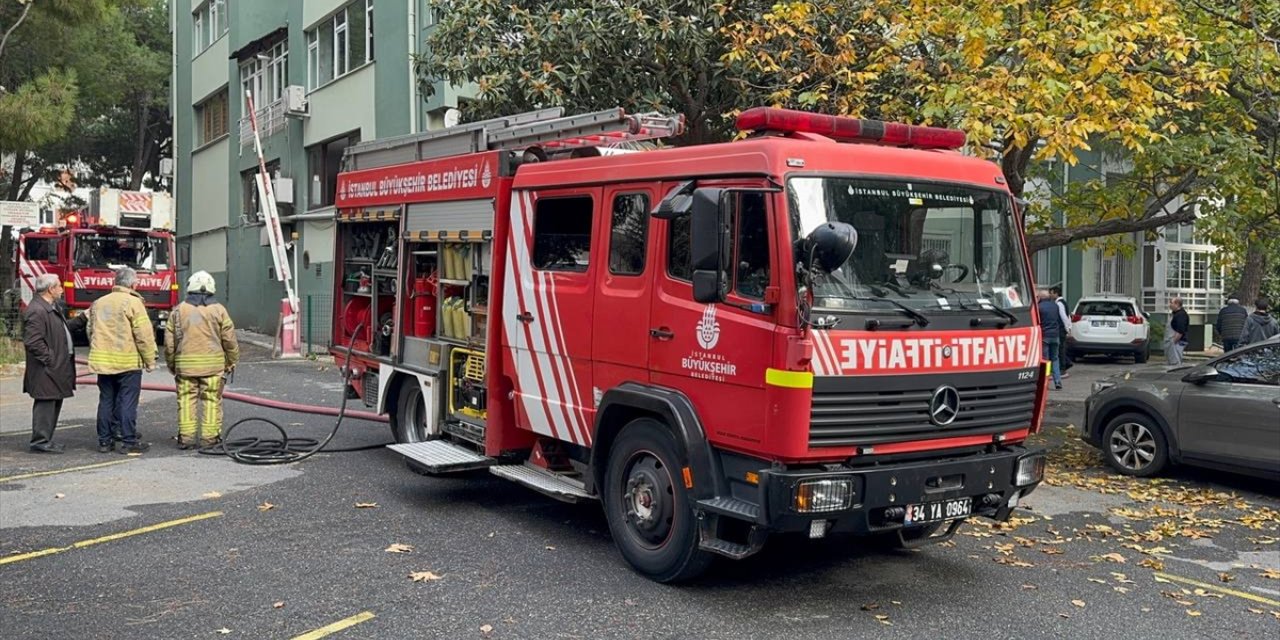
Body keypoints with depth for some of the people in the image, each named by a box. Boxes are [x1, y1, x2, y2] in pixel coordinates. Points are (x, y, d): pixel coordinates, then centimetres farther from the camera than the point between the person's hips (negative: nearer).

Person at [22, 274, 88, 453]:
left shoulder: (51, 308, 15)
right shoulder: (36, 311, -19)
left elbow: (64, 328, 24)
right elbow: (33, 342, -24)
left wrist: (84, 319, 19)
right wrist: (50, 360, -20)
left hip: (57, 369, 11)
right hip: (47, 371, -11)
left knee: (54, 404, 15)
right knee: (45, 404, -5)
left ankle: (45, 440, 23)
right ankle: (40, 442, 1)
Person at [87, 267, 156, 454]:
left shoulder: (98, 303, 12)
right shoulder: (133, 302, -10)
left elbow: (91, 332, 19)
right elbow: (144, 334, -13)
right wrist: (150, 360, -5)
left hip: (103, 361, 6)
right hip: (128, 361, -6)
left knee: (106, 401, 11)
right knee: (127, 402, -2)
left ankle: (104, 440, 14)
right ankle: (129, 441, -1)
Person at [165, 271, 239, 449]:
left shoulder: (178, 311, 5)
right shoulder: (218, 310, 0)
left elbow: (169, 343, 6)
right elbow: (229, 340, 0)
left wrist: (171, 365, 17)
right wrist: (232, 362, 12)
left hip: (185, 364, 1)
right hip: (213, 364, -1)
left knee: (186, 399, 7)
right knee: (212, 400, 4)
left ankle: (186, 436, 6)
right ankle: (209, 436, 4)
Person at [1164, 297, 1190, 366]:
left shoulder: (1181, 315, -17)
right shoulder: (1174, 313, 16)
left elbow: (1180, 332, -24)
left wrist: (1174, 341, -22)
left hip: (1177, 342, -11)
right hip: (1171, 342, 11)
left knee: (1175, 363, -10)